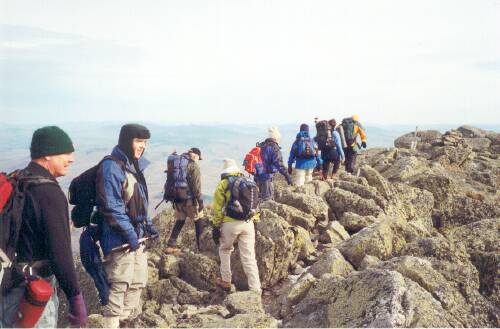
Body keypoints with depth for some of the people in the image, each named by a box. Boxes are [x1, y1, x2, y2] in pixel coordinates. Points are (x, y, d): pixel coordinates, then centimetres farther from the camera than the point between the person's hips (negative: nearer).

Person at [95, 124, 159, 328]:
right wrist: (130, 235, -23)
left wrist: (148, 226, 13)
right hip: (120, 239, -10)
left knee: (138, 282, 17)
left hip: (137, 235, 10)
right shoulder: (111, 167, -17)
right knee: (119, 285, -4)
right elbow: (111, 208, -23)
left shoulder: (133, 165, 13)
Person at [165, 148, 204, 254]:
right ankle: (201, 245, 16)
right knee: (198, 221, 10)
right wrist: (200, 201, -10)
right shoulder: (193, 165, -11)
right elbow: (196, 186, -16)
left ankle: (171, 246, 11)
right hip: (189, 199, -6)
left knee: (179, 221, 17)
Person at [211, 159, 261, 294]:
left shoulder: (223, 184, -1)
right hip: (248, 223, 3)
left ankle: (226, 281, 28)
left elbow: (218, 208, -3)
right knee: (249, 256, 4)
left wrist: (216, 225, 3)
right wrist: (254, 220, 20)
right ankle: (255, 289, 0)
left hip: (230, 223, -3)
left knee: (225, 250, 22)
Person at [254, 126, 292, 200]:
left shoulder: (262, 146, 10)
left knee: (261, 197, 22)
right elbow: (279, 164, -26)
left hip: (258, 176, 8)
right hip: (267, 177, -8)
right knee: (268, 200, 0)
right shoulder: (274, 148, -15)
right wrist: (287, 176, -28)